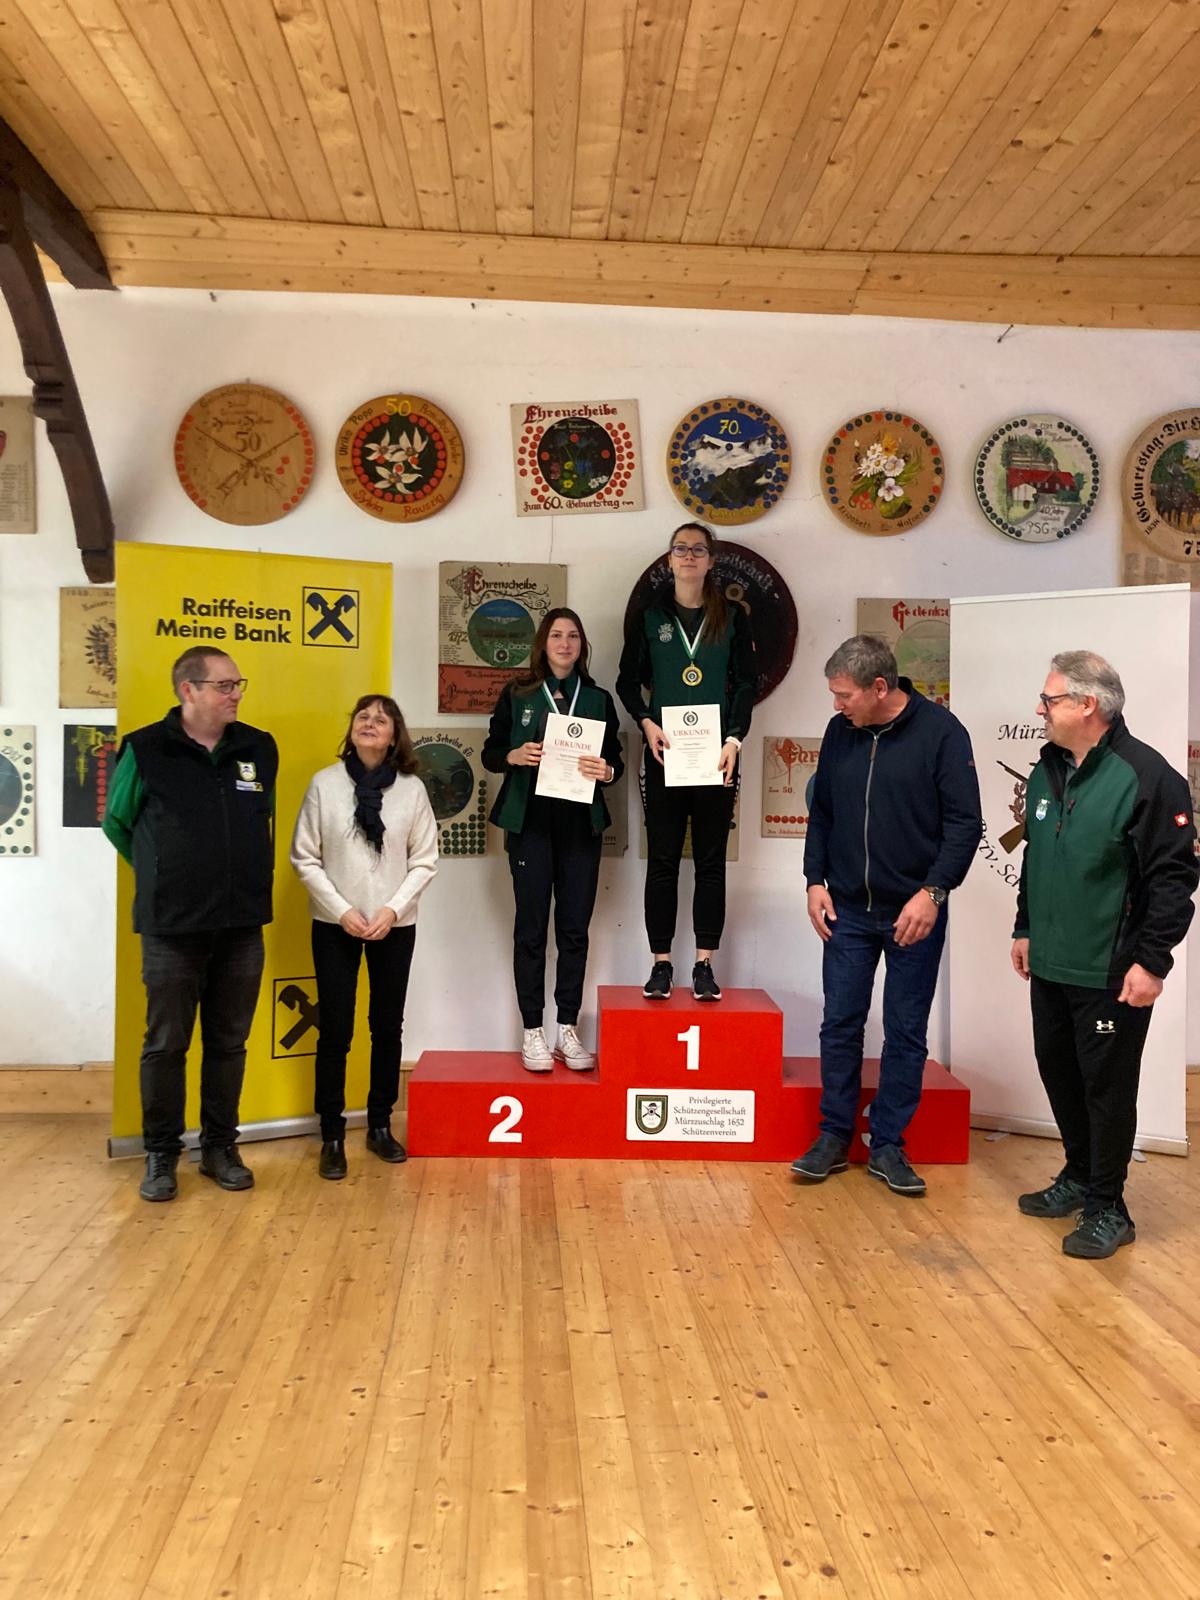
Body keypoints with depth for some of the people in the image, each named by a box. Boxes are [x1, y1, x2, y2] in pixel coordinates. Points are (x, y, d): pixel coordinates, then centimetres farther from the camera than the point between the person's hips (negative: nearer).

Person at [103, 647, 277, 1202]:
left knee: (228, 1043, 11)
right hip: (171, 928, -3)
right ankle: (161, 1154, 22)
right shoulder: (145, 750, -5)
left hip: (242, 927, 3)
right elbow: (116, 824, 8)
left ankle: (220, 1146, 25)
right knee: (165, 1045, 7)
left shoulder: (260, 749, 4)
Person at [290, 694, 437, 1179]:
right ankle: (332, 1136, 14)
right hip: (334, 925, -1)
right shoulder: (324, 783, -5)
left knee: (388, 1027, 11)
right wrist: (342, 910, -11)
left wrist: (392, 909, -12)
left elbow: (424, 861, 0)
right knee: (335, 1031, 2)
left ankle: (380, 1125, 26)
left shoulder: (412, 788, -2)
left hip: (395, 927, 1)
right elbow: (304, 857, -4)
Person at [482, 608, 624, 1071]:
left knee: (575, 928, 4)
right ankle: (532, 1031, 10)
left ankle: (568, 1030, 14)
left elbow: (615, 758, 10)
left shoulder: (599, 699, 10)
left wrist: (607, 770, -12)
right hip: (530, 822, -2)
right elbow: (490, 752, 5)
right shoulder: (517, 695, 5)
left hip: (581, 825, 2)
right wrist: (514, 756, -15)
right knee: (531, 927, 2)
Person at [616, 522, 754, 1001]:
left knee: (711, 860, 3)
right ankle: (660, 964, 9)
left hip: (717, 755, 0)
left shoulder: (733, 618, 7)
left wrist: (734, 739, -8)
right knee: (662, 859, 2)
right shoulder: (648, 616, 8)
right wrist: (647, 723, -8)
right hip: (664, 752, 0)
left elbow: (747, 683, 4)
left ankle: (704, 965, 9)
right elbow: (627, 680, 9)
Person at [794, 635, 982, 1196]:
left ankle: (888, 1146, 20)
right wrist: (816, 881, 3)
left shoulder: (941, 732, -10)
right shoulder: (839, 733, 3)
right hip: (847, 911, 4)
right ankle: (834, 1137, 22)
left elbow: (965, 823, -10)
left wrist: (933, 891, -18)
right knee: (839, 1025, 8)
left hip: (914, 914, -3)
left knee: (906, 1033, 7)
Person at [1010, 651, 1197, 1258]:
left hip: (1112, 974, -7)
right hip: (1051, 966, 8)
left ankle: (1106, 1208, 18)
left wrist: (1151, 961, -17)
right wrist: (1025, 929, 20)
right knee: (1058, 1073, 17)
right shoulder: (1047, 772, 9)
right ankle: (1078, 1177, 36)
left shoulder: (1146, 776, -16)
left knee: (1107, 1085, 3)